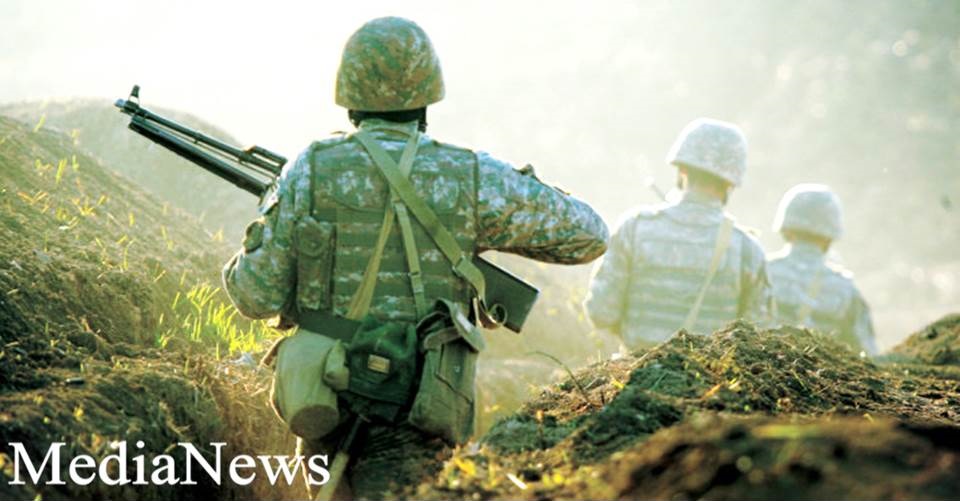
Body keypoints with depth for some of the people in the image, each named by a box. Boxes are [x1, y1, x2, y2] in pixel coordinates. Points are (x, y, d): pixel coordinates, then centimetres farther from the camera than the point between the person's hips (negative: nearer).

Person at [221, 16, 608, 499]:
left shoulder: (309, 172, -3)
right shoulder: (473, 179, -3)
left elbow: (256, 296, 0)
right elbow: (588, 236, 8)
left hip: (323, 401, 2)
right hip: (415, 421, -2)